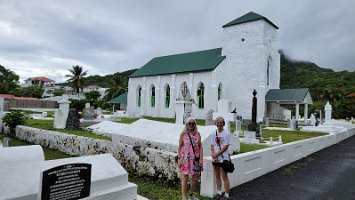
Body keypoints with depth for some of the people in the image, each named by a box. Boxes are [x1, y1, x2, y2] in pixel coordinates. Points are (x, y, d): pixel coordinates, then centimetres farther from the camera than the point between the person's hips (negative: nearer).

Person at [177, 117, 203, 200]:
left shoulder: (197, 134, 4)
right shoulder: (183, 134, -3)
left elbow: (200, 147, 4)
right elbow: (179, 147, -1)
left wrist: (201, 159, -2)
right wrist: (179, 159, -6)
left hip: (195, 159, 4)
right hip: (185, 159, -3)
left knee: (195, 178, 12)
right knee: (185, 178, -1)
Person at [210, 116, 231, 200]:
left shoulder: (226, 133, -7)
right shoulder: (213, 133, 10)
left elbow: (226, 147, -10)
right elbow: (212, 146, 9)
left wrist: (217, 154, -12)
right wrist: (213, 155, -5)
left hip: (223, 158, -5)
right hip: (215, 158, 5)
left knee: (224, 177, 0)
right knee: (217, 176, 14)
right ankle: (219, 193, 26)